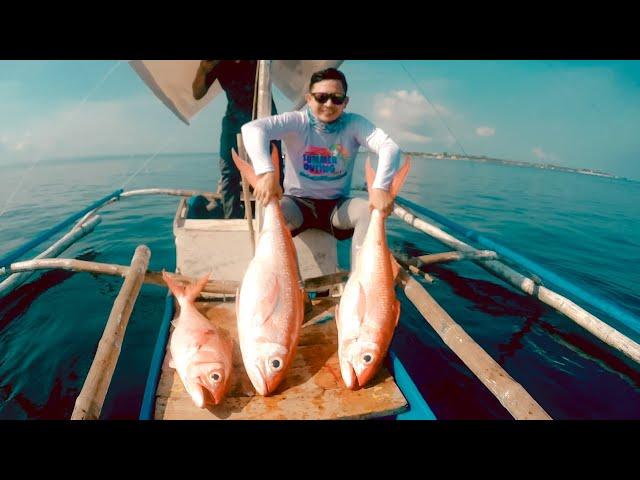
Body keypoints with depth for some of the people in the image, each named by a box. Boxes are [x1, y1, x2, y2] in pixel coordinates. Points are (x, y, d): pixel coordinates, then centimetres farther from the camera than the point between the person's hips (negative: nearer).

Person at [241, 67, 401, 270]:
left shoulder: (354, 124, -6)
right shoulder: (297, 122, -10)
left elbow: (389, 146, -20)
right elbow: (252, 128, -25)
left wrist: (380, 188, -39)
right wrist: (266, 172, -44)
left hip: (337, 205, 2)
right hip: (298, 202, -1)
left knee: (369, 211, -26)